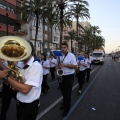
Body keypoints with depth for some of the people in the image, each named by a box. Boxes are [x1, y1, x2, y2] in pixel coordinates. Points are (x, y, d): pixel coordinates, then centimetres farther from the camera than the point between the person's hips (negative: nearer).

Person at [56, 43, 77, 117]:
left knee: (67, 93, 1)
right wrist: (57, 69, -9)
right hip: (61, 76, 6)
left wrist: (65, 65, -25)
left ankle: (67, 108, 15)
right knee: (63, 92, 20)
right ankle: (64, 104, 41)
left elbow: (75, 66, -16)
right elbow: (57, 65, 13)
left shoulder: (71, 55, -12)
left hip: (69, 77, -6)